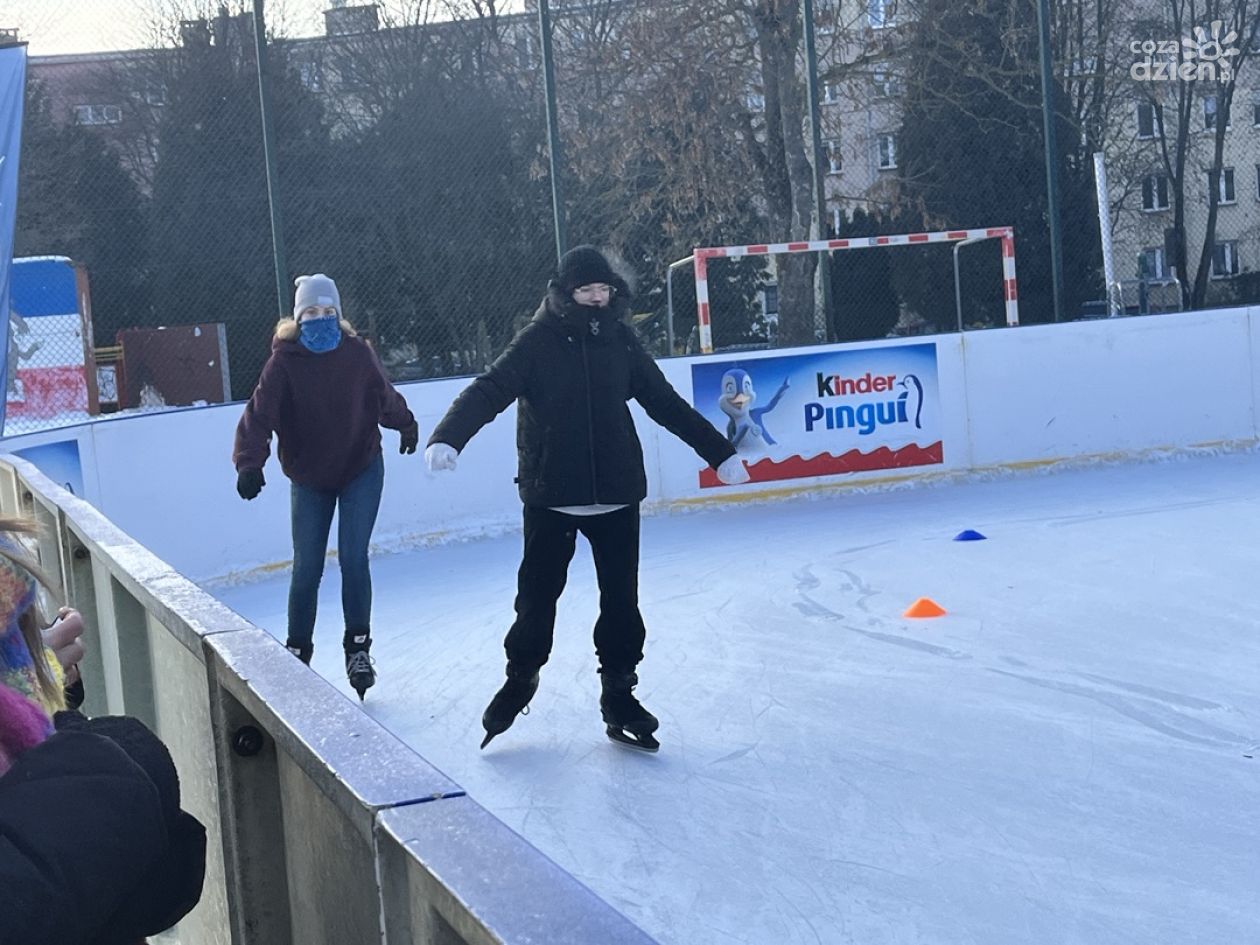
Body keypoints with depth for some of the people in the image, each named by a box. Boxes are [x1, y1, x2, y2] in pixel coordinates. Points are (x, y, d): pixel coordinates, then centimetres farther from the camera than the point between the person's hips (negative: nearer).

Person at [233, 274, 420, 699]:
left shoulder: (357, 353, -7)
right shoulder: (284, 360, -13)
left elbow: (384, 397, 12)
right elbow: (260, 413, -23)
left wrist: (406, 425, 29)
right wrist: (250, 463, -37)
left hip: (361, 469, 0)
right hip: (309, 478, 0)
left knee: (353, 558, -9)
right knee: (306, 568, 3)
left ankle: (358, 648, 4)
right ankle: (297, 651, 19)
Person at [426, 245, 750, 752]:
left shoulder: (619, 340, 5)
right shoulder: (538, 341, -6)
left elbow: (665, 402, 11)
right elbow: (489, 390, -17)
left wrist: (719, 452, 12)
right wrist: (447, 439, -34)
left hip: (617, 496, 3)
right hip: (551, 496, -3)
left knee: (621, 600, 4)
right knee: (537, 596, 5)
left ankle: (619, 691, 18)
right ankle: (521, 677, 28)